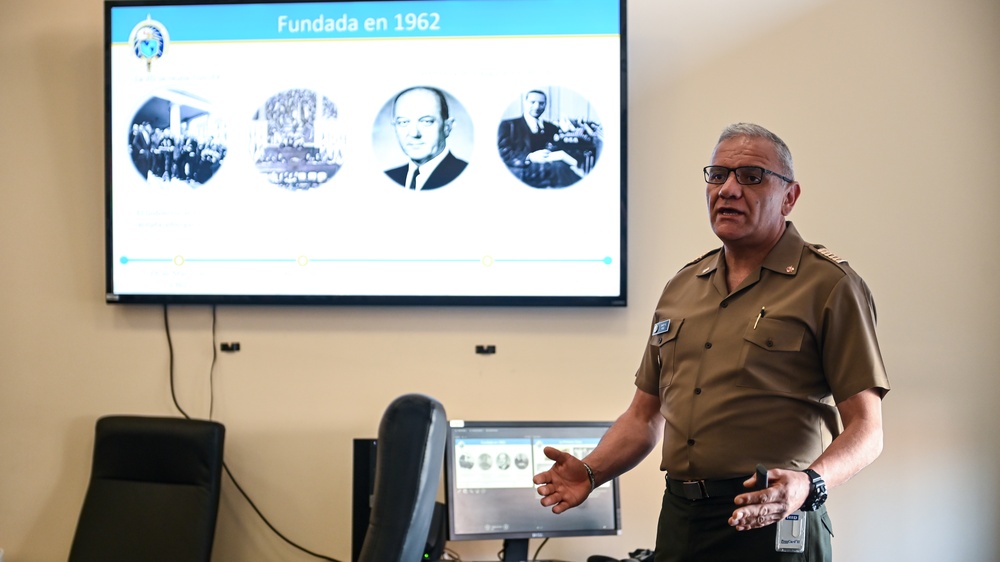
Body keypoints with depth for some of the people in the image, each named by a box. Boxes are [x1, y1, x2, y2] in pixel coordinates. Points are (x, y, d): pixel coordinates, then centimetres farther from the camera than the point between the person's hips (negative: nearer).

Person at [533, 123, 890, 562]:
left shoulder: (829, 285, -4)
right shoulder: (681, 287, 14)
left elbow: (865, 428, -9)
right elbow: (645, 415, 18)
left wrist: (809, 484, -27)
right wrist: (590, 472, 2)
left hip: (769, 524, -5)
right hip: (679, 521, 6)